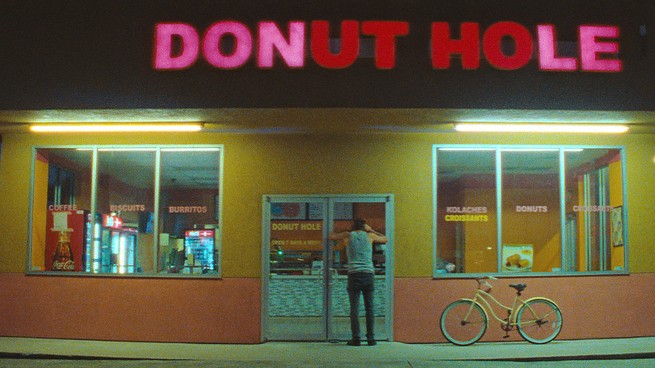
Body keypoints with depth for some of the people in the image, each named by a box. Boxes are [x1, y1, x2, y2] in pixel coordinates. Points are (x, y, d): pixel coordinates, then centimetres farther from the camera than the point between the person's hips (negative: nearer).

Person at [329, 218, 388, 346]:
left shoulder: (349, 235, 10)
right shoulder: (370, 236, 12)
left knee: (354, 308, 0)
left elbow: (331, 236, 25)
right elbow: (385, 239, 30)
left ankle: (356, 338, -5)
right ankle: (370, 338, 3)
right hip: (368, 274, 1)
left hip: (354, 274, -1)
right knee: (369, 307, 6)